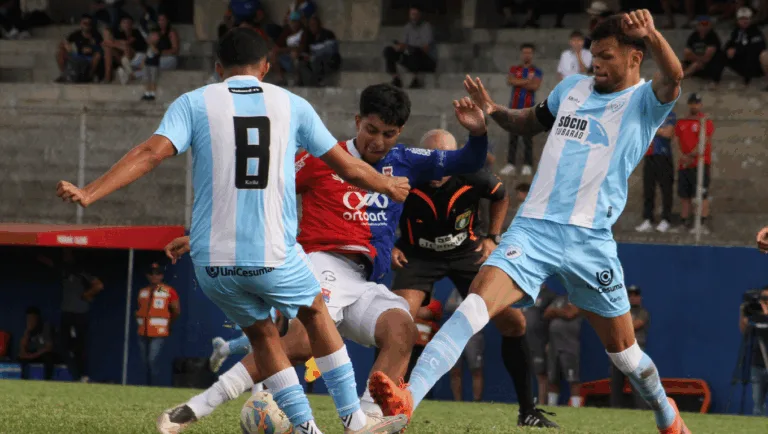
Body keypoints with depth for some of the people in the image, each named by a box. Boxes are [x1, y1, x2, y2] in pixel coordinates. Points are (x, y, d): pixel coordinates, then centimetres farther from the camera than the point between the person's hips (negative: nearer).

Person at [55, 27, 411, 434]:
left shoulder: (193, 104, 4)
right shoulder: (292, 105, 8)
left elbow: (150, 153, -12)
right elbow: (349, 168, 15)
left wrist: (88, 194, -16)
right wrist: (389, 186, 34)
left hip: (212, 260, 0)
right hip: (274, 255, 0)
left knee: (261, 333, 23)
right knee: (315, 312, 26)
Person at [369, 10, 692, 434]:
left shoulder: (644, 101, 0)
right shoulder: (572, 88, 16)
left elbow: (672, 79, -23)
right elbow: (529, 122, 33)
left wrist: (653, 36, -43)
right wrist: (495, 111, 11)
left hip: (589, 239, -2)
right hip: (533, 227, 3)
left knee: (623, 349, 10)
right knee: (476, 304, -21)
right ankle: (406, 399, -35)